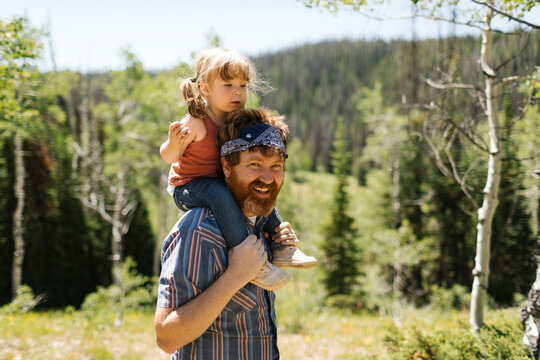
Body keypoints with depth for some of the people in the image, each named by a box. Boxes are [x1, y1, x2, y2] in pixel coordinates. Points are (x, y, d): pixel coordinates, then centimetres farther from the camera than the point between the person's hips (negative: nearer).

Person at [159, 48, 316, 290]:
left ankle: (280, 247, 14)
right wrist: (174, 142, -44)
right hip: (186, 188, -8)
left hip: (216, 182, 8)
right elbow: (168, 157, -22)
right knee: (219, 194, -36)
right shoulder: (196, 123, -23)